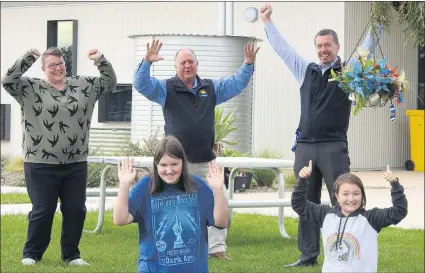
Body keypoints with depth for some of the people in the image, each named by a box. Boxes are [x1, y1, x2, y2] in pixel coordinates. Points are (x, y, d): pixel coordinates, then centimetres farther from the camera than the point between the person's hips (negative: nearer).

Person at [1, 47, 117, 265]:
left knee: (76, 210, 6)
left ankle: (71, 254, 19)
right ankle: (31, 254, 14)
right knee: (42, 211, -1)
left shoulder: (83, 86, 10)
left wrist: (101, 61, -2)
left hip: (76, 164, 4)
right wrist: (27, 59, -18)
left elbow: (109, 82, 14)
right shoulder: (31, 88, 0)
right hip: (41, 165, -4)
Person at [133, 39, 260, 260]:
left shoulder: (211, 88, 12)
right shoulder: (166, 88, 1)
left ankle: (216, 247, 5)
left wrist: (248, 64, -2)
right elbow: (141, 85, -10)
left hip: (206, 161, 3)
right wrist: (147, 62, -26)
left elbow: (237, 84, 14)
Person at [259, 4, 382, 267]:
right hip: (305, 147, 5)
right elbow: (282, 47, 20)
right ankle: (309, 255, 15)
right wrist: (267, 21, 24)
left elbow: (368, 47, -4)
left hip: (334, 147, -4)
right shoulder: (306, 70, 13)